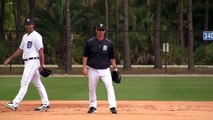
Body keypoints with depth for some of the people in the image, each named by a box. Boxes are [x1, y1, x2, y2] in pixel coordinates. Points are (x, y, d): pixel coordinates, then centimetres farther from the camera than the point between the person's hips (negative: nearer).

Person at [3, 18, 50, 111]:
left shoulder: (36, 36, -10)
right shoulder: (25, 36, 18)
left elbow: (41, 50, -15)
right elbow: (20, 49, 23)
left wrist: (42, 64, -21)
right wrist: (10, 58, 18)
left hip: (33, 61, -10)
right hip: (28, 62, 10)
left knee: (24, 83, -12)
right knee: (38, 83, 11)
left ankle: (15, 104, -16)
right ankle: (45, 104, 15)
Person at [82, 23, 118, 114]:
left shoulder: (109, 43, 2)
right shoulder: (90, 42, -1)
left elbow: (112, 57, 9)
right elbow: (85, 55, 2)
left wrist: (114, 67, 4)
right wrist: (84, 67, -6)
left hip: (105, 69, -1)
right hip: (93, 69, 1)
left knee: (109, 86, -15)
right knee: (92, 89, 7)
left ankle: (112, 107, -17)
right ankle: (93, 106, 22)